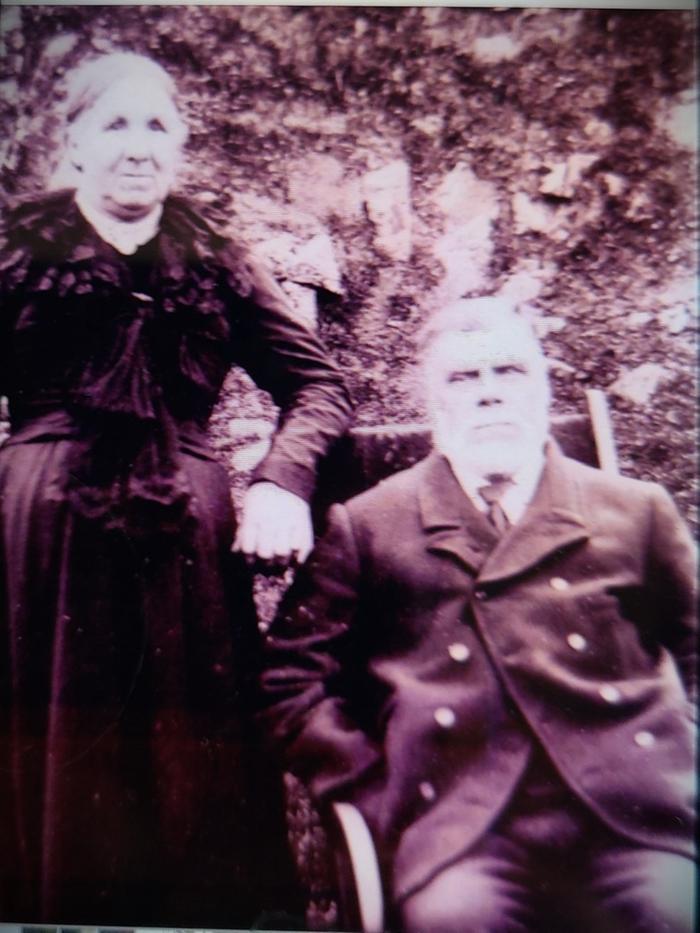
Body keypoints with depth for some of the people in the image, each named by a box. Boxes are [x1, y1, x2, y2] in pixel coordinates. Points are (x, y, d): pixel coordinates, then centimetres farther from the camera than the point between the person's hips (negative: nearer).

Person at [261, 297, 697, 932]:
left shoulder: (638, 511, 14)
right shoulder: (366, 526, 8)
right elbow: (293, 683, 6)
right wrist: (384, 799, -2)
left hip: (638, 825, 3)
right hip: (465, 835, -2)